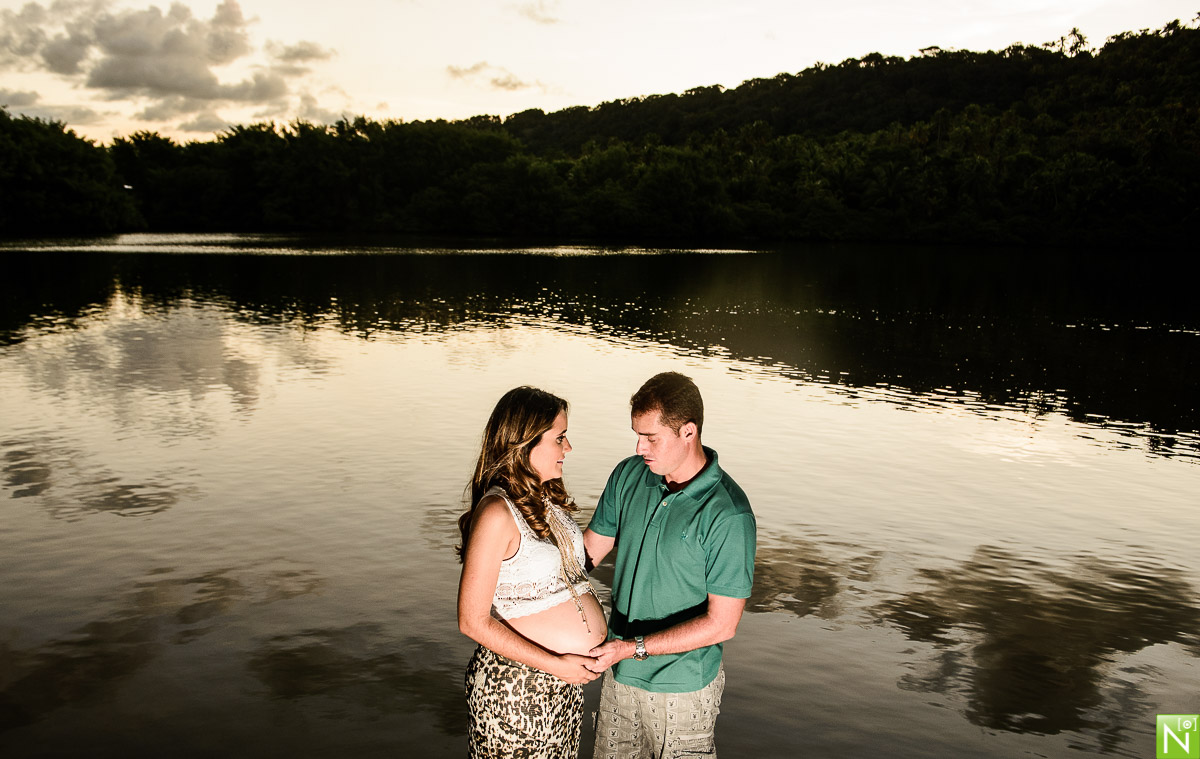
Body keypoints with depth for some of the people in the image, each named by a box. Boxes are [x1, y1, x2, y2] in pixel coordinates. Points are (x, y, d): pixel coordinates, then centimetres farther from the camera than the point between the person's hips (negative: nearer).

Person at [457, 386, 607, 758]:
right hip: (515, 687, -8)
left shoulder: (546, 498, 5)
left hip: (566, 677, 8)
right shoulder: (497, 513, -21)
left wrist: (594, 626, 4)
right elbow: (473, 622, -19)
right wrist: (556, 664, -18)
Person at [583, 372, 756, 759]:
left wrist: (634, 647, -23)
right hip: (619, 673, 5)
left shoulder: (728, 514, -23)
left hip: (682, 687, -5)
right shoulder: (628, 476, -6)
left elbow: (721, 624, -20)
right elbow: (588, 549, 6)